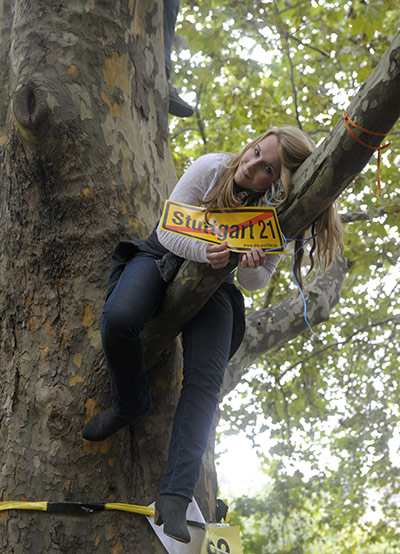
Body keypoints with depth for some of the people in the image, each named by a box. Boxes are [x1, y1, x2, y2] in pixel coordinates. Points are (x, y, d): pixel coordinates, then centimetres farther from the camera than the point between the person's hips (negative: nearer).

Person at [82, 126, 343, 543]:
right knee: (118, 319, -33)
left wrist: (251, 267, -32)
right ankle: (130, 404, -2)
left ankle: (175, 495, -27)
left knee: (205, 379, -23)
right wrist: (206, 251, -36)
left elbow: (255, 283, -6)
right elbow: (168, 229, -15)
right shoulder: (210, 168, -17)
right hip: (163, 256, 0)